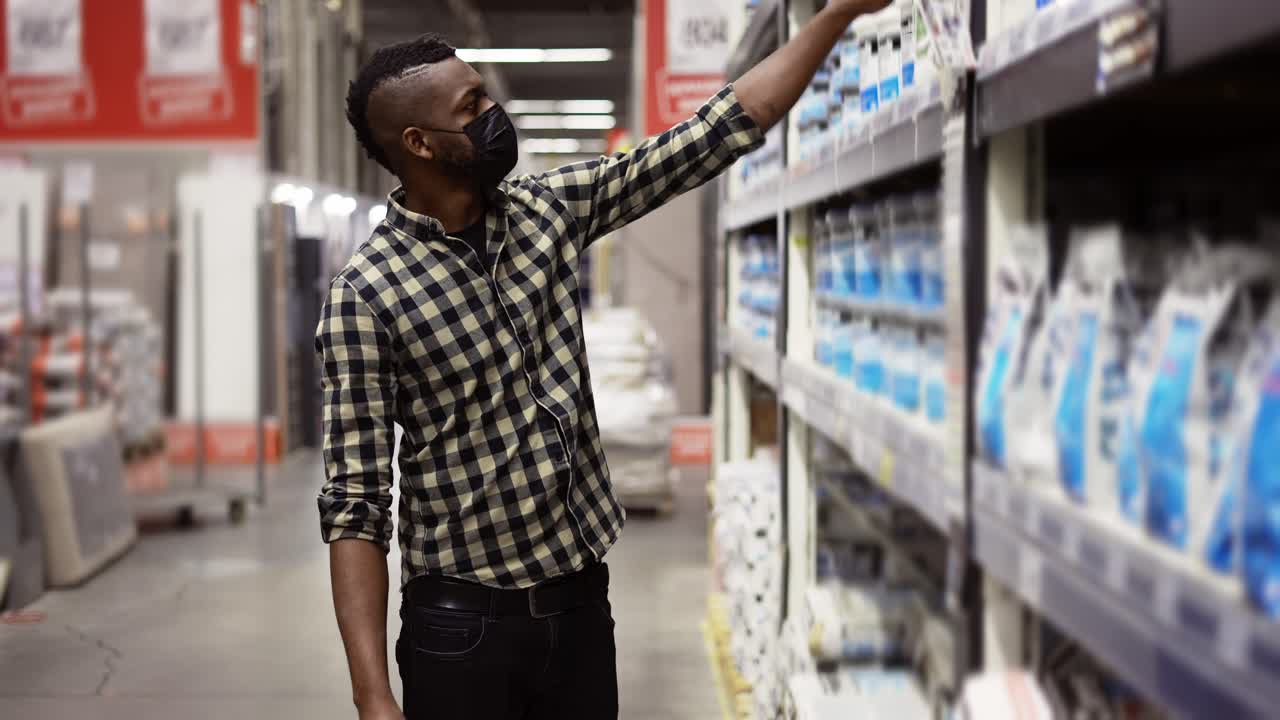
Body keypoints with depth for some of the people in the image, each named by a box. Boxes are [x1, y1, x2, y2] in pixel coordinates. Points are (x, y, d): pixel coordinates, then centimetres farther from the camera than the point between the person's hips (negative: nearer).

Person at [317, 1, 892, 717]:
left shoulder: (550, 208, 2)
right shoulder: (365, 294, -14)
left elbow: (721, 133, 3)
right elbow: (356, 506, -16)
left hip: (582, 601, 5)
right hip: (465, 622, -5)